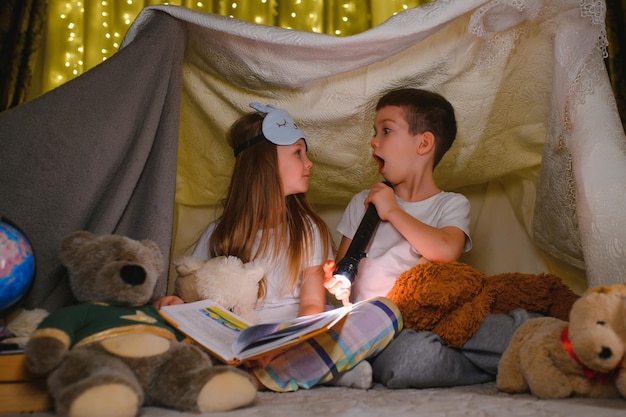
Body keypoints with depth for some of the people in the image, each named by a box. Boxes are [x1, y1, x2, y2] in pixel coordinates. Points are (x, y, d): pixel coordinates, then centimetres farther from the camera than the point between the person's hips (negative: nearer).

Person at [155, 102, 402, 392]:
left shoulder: (309, 229, 12)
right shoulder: (220, 234, 11)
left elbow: (312, 303, 0)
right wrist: (179, 306, -15)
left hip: (298, 339, 1)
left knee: (386, 311, -22)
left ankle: (260, 378, -32)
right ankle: (331, 368, -31)